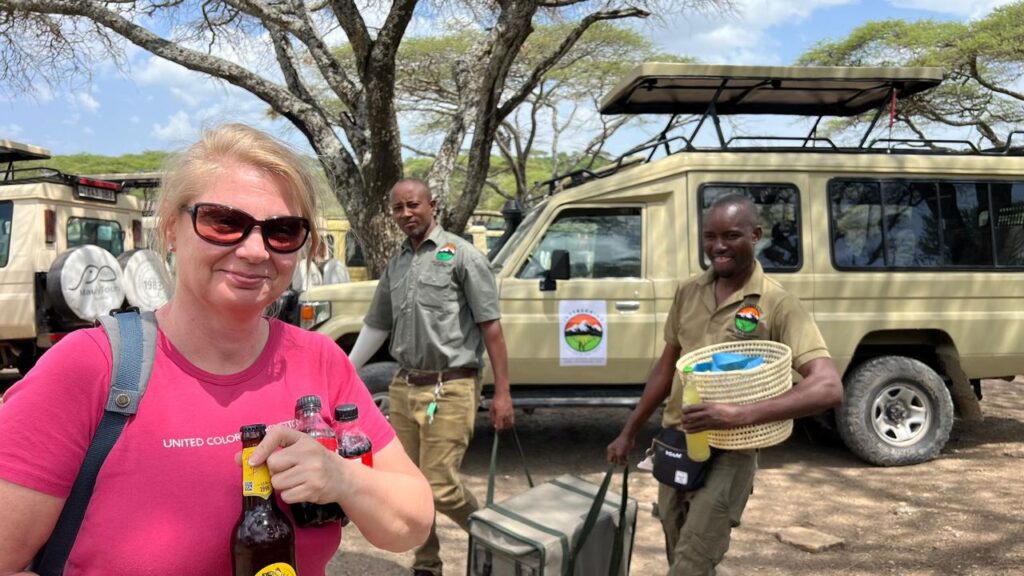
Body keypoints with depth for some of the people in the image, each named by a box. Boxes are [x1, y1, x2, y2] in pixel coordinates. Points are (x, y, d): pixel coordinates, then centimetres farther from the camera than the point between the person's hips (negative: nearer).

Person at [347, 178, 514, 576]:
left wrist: (502, 392, -13)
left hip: (450, 389, -6)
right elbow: (376, 326, 22)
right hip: (403, 387, 6)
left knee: (440, 487, -6)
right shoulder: (396, 265, 12)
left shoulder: (461, 255, -7)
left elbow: (491, 326, -9)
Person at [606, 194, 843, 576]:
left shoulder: (777, 304, -15)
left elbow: (828, 388, -25)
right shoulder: (688, 292, 2)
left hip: (728, 456, -6)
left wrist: (740, 415, -36)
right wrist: (629, 432, 14)